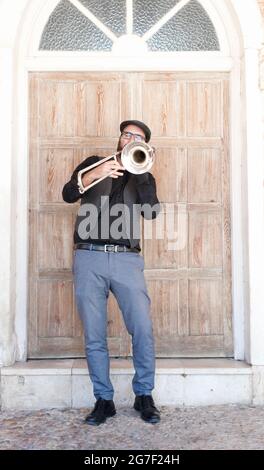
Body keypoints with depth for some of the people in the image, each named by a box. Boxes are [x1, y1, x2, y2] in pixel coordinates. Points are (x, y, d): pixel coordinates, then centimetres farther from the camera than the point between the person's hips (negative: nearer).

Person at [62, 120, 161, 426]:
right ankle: (104, 400, 14)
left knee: (143, 330, -8)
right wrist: (96, 174, -16)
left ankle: (144, 396, 11)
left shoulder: (143, 177, 19)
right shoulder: (94, 163, 17)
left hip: (126, 259, 0)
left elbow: (151, 211, -2)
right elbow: (68, 194, 1)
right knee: (94, 337, 1)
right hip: (89, 257, 0)